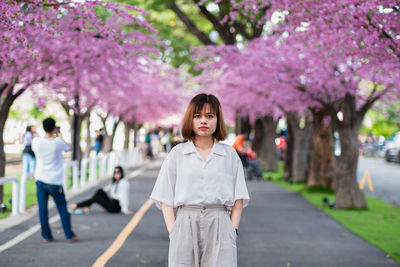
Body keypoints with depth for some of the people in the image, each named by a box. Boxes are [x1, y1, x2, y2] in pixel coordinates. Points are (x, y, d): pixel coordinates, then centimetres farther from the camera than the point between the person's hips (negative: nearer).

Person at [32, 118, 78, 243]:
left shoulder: (37, 142, -5)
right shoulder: (58, 143, -12)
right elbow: (68, 148, 10)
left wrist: (53, 137, 28)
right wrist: (60, 137, 27)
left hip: (40, 180, 2)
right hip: (55, 182, -2)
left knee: (42, 209, 8)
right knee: (62, 208, 9)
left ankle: (46, 236, 11)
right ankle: (69, 235, 13)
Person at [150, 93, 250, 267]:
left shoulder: (229, 154, 11)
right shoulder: (177, 153, 10)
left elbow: (238, 199, 9)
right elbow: (166, 200, 8)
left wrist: (233, 230, -2)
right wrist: (173, 232, -3)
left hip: (219, 226, 0)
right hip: (185, 225, 0)